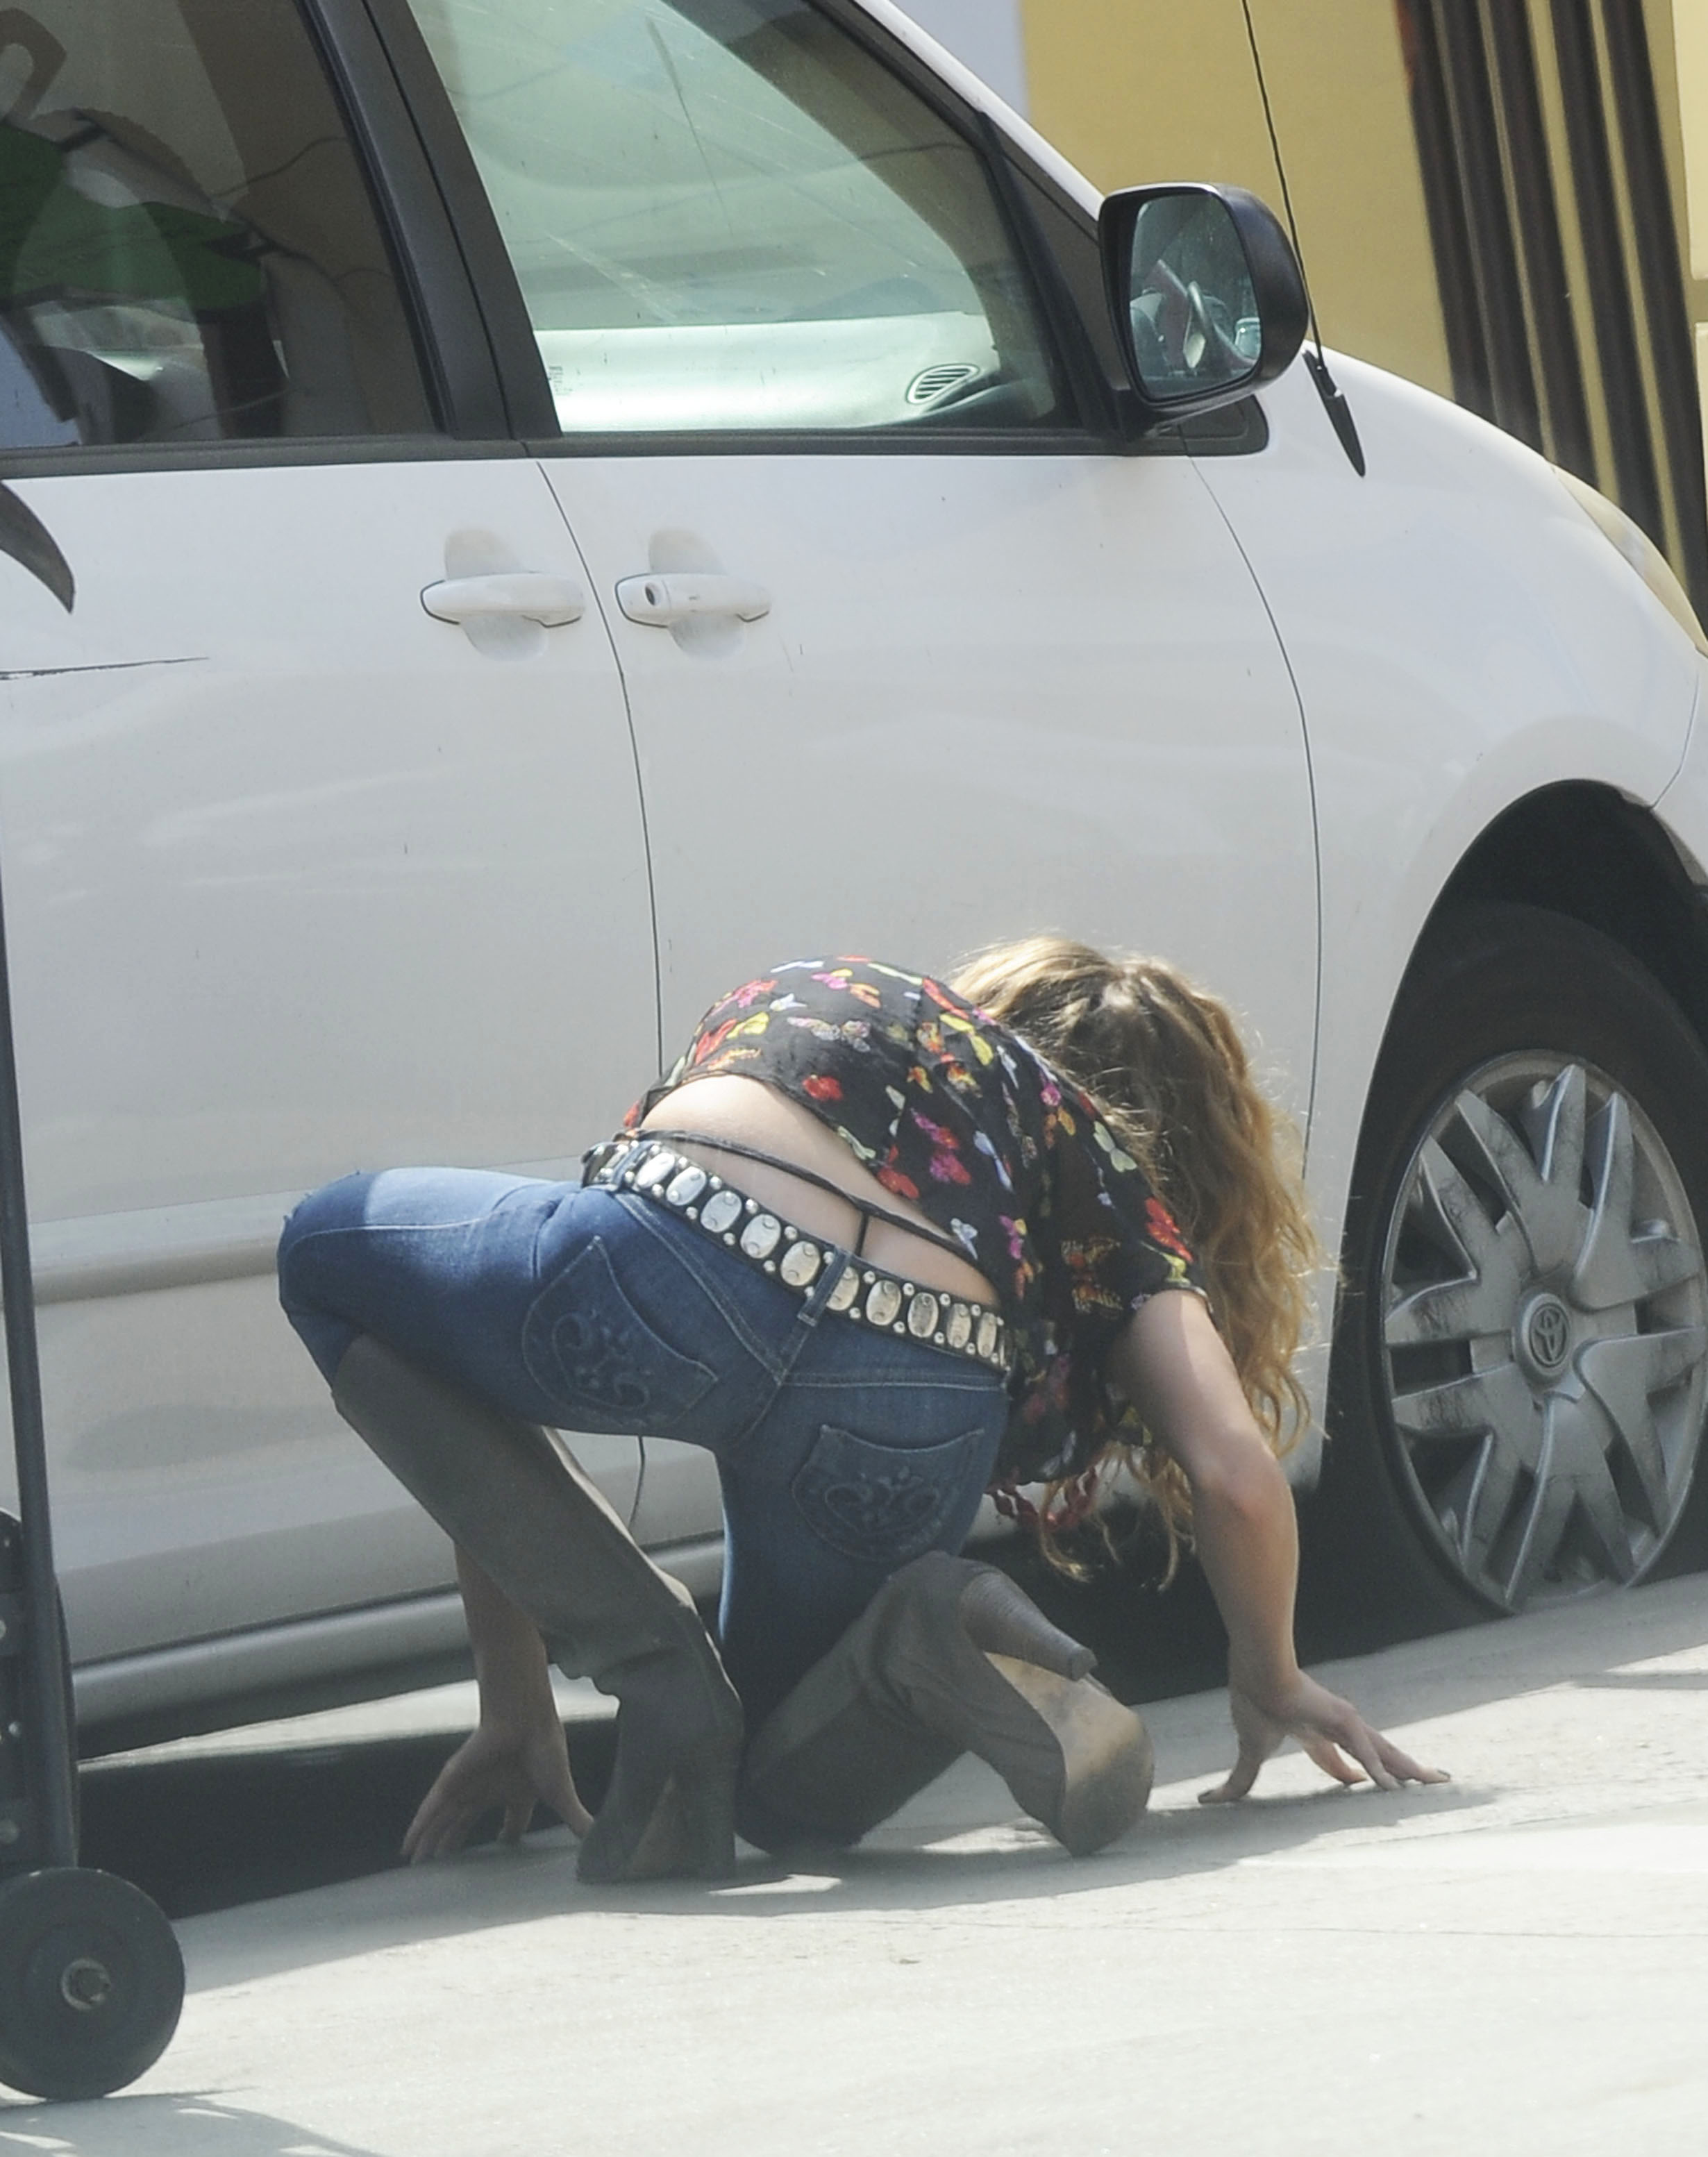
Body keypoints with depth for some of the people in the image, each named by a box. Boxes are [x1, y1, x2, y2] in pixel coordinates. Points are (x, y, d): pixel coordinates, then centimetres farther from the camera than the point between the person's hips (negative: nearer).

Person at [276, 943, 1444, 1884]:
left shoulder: (803, 995, 38)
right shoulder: (1107, 1164, 31)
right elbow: (1235, 1472, 15)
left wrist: (516, 1704, 41)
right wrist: (1273, 1684, 37)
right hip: (912, 1415, 2)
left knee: (332, 1250, 33)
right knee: (789, 1794, 35)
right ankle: (948, 1651, 0)